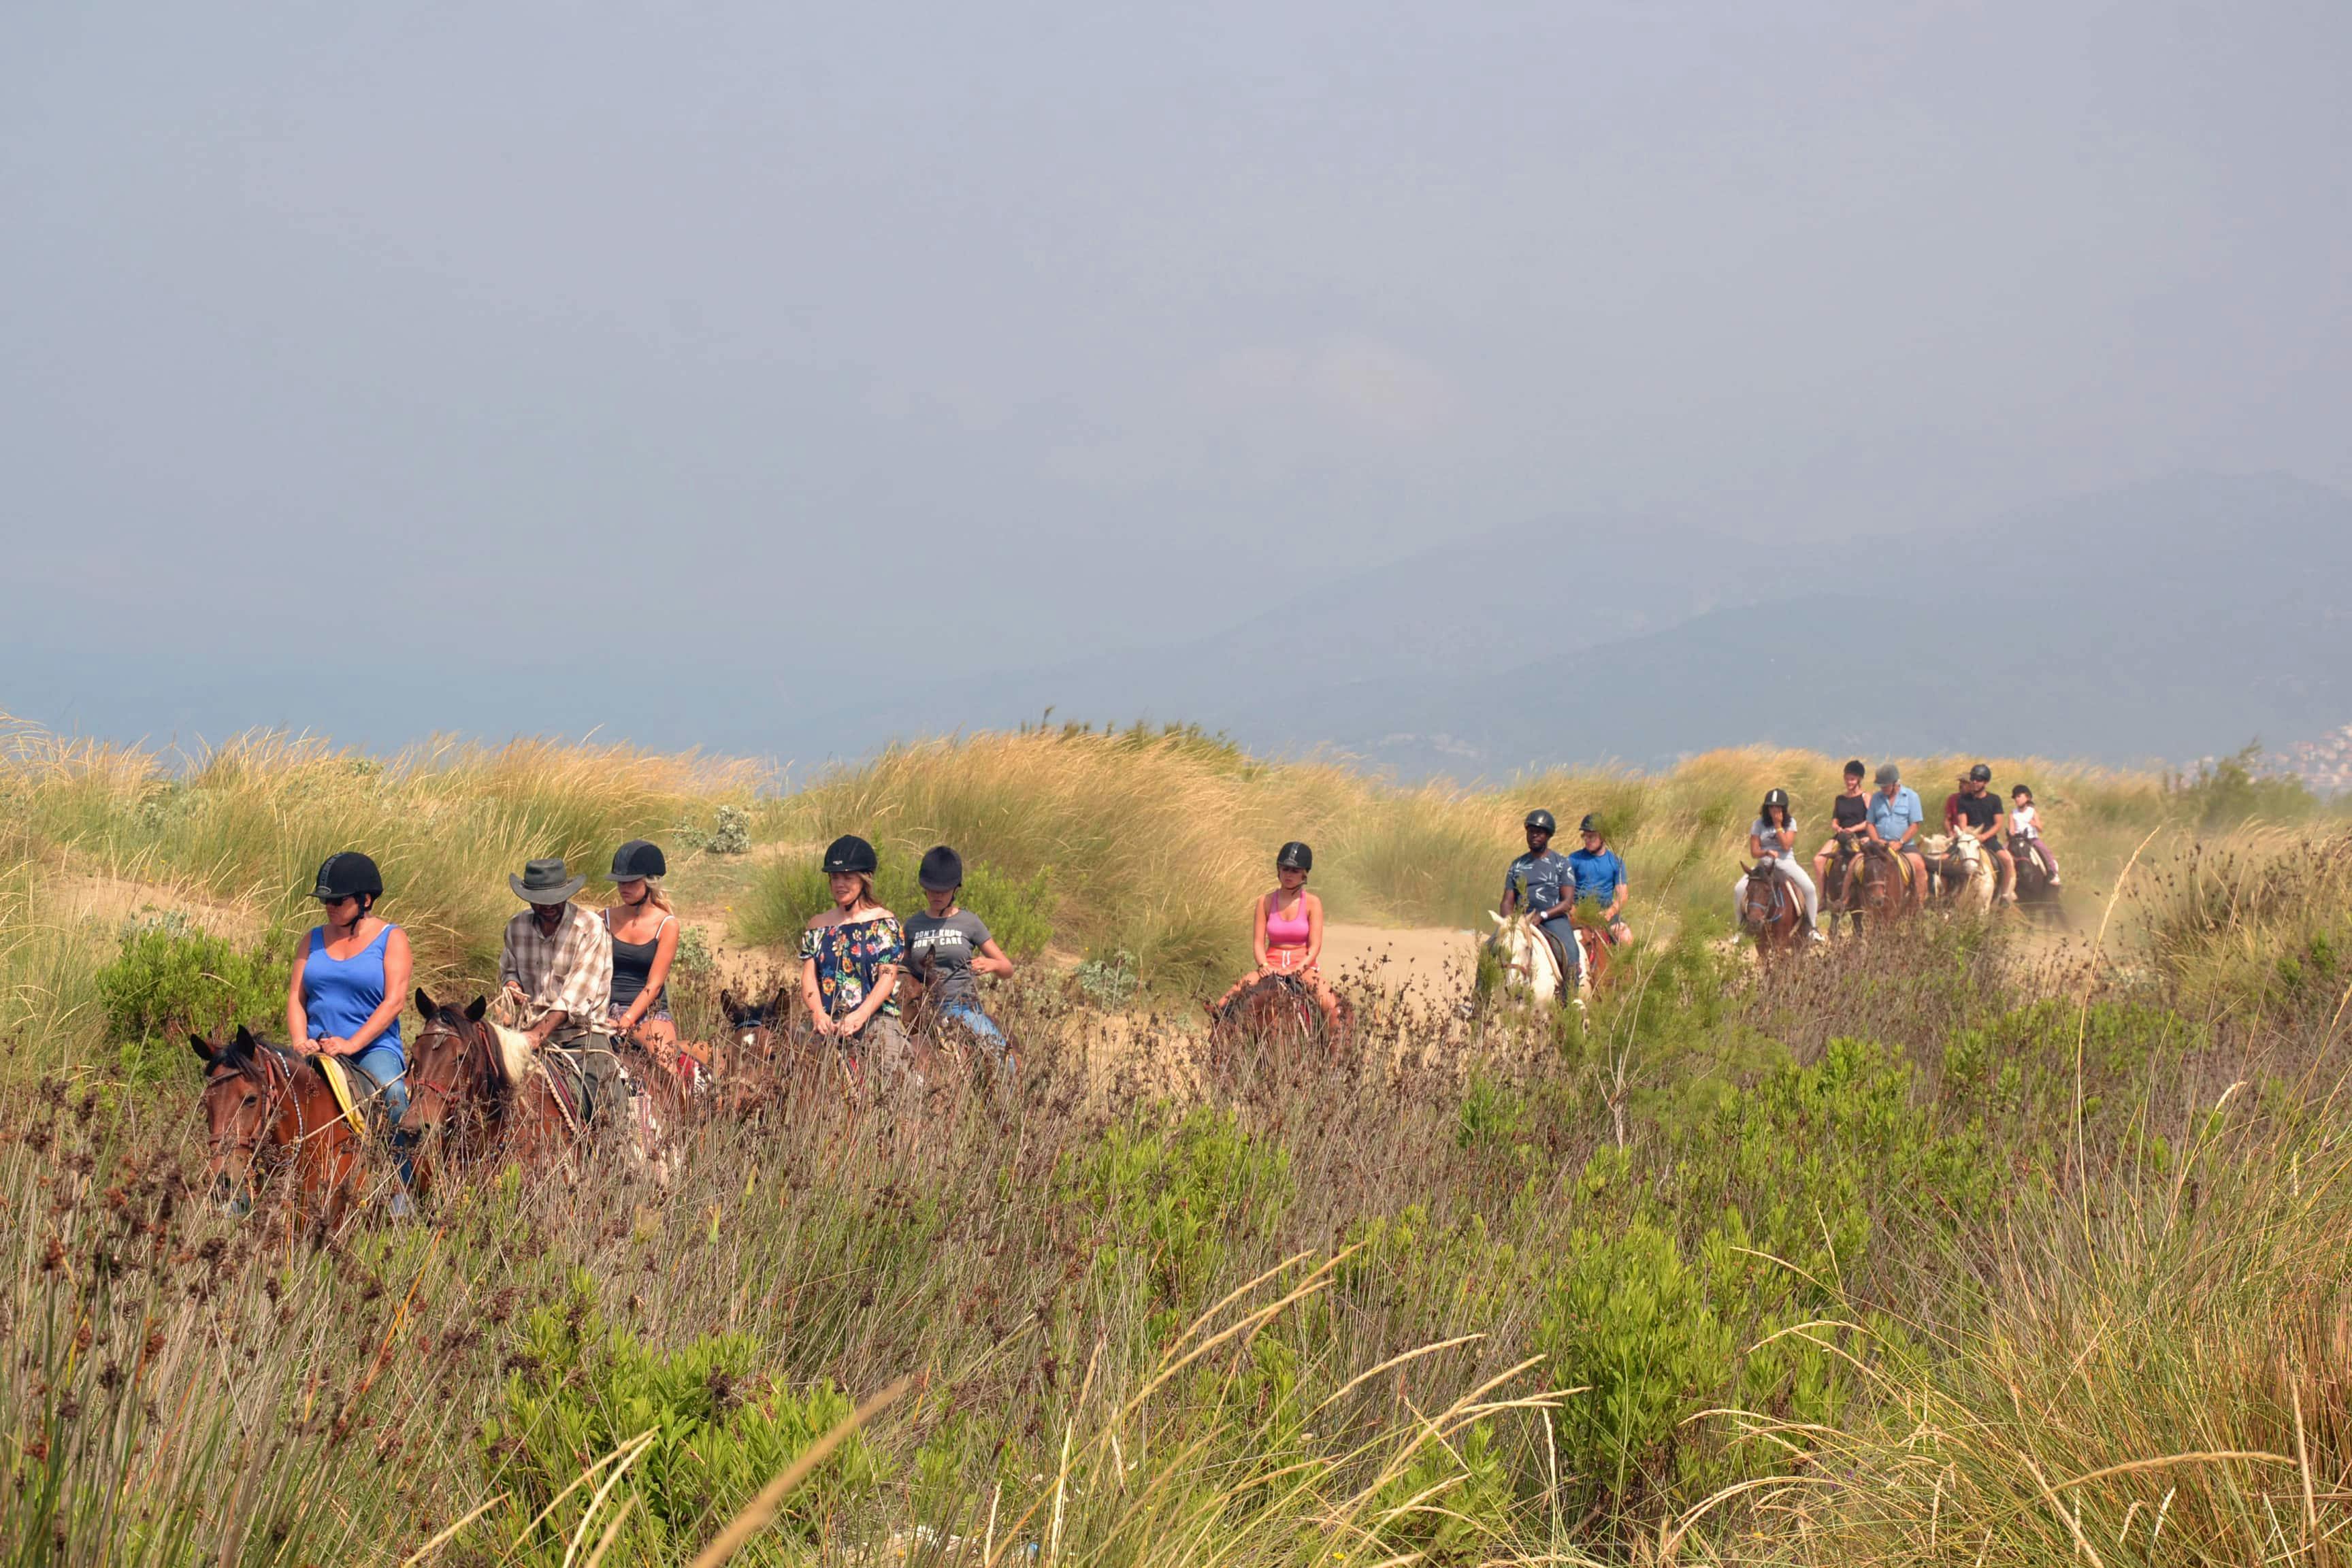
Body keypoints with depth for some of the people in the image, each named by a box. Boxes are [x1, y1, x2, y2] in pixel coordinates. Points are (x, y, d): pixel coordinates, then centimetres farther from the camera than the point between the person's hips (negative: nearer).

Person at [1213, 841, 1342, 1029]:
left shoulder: (1312, 903, 0)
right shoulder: (1265, 903, 6)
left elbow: (1315, 946, -5)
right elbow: (1258, 942, 3)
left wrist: (1297, 970, -20)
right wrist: (1264, 966, -16)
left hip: (1304, 966, -2)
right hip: (1271, 966, 2)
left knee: (1329, 1007, -31)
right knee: (1223, 1005, -15)